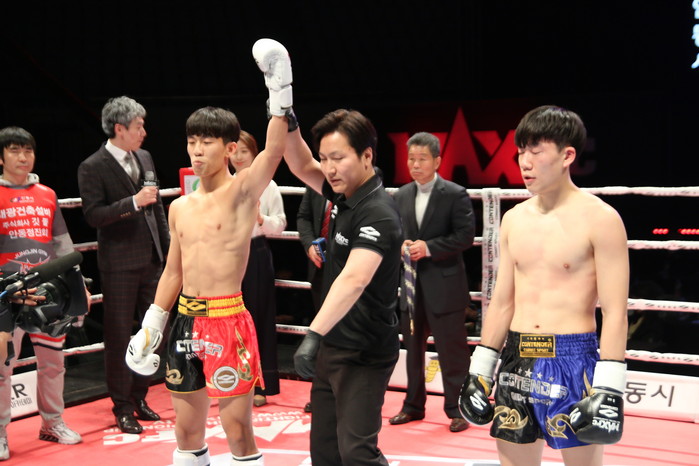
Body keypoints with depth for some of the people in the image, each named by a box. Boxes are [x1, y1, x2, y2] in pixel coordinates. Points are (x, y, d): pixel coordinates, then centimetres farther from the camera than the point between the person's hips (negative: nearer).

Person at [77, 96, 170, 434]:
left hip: (151, 260, 6)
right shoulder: (93, 167, -10)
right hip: (119, 264, -6)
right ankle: (122, 407, 13)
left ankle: (139, 397, 26)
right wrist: (133, 202, -24)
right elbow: (93, 215, -17)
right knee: (119, 337, 2)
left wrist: (166, 247, 14)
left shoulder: (145, 158, 10)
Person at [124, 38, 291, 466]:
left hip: (227, 321, -6)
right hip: (185, 321, 6)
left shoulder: (243, 191, -6)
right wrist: (151, 328, 17)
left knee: (239, 431, 1)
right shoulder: (180, 207, 11)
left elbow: (275, 151, -25)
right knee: (187, 431, 15)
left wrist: (281, 96, -36)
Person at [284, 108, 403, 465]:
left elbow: (355, 278, -36)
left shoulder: (378, 213, -22)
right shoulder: (344, 195, 5)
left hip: (364, 354, -9)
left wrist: (314, 333, -45)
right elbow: (300, 165, 12)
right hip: (332, 345, 9)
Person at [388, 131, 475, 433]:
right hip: (411, 284, 6)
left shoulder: (455, 195, -7)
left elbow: (465, 237, -12)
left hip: (444, 285, -5)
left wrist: (428, 247, -19)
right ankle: (413, 405, 26)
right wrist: (400, 245, -8)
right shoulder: (401, 196, 9)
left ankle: (457, 409, 10)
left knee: (452, 351, 0)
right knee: (413, 349, 15)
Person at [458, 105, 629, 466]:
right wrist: (480, 368, 13)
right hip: (517, 359, 6)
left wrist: (609, 387, -17)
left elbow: (615, 312, -11)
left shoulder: (599, 219, -8)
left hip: (572, 360, -5)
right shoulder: (514, 219, 9)